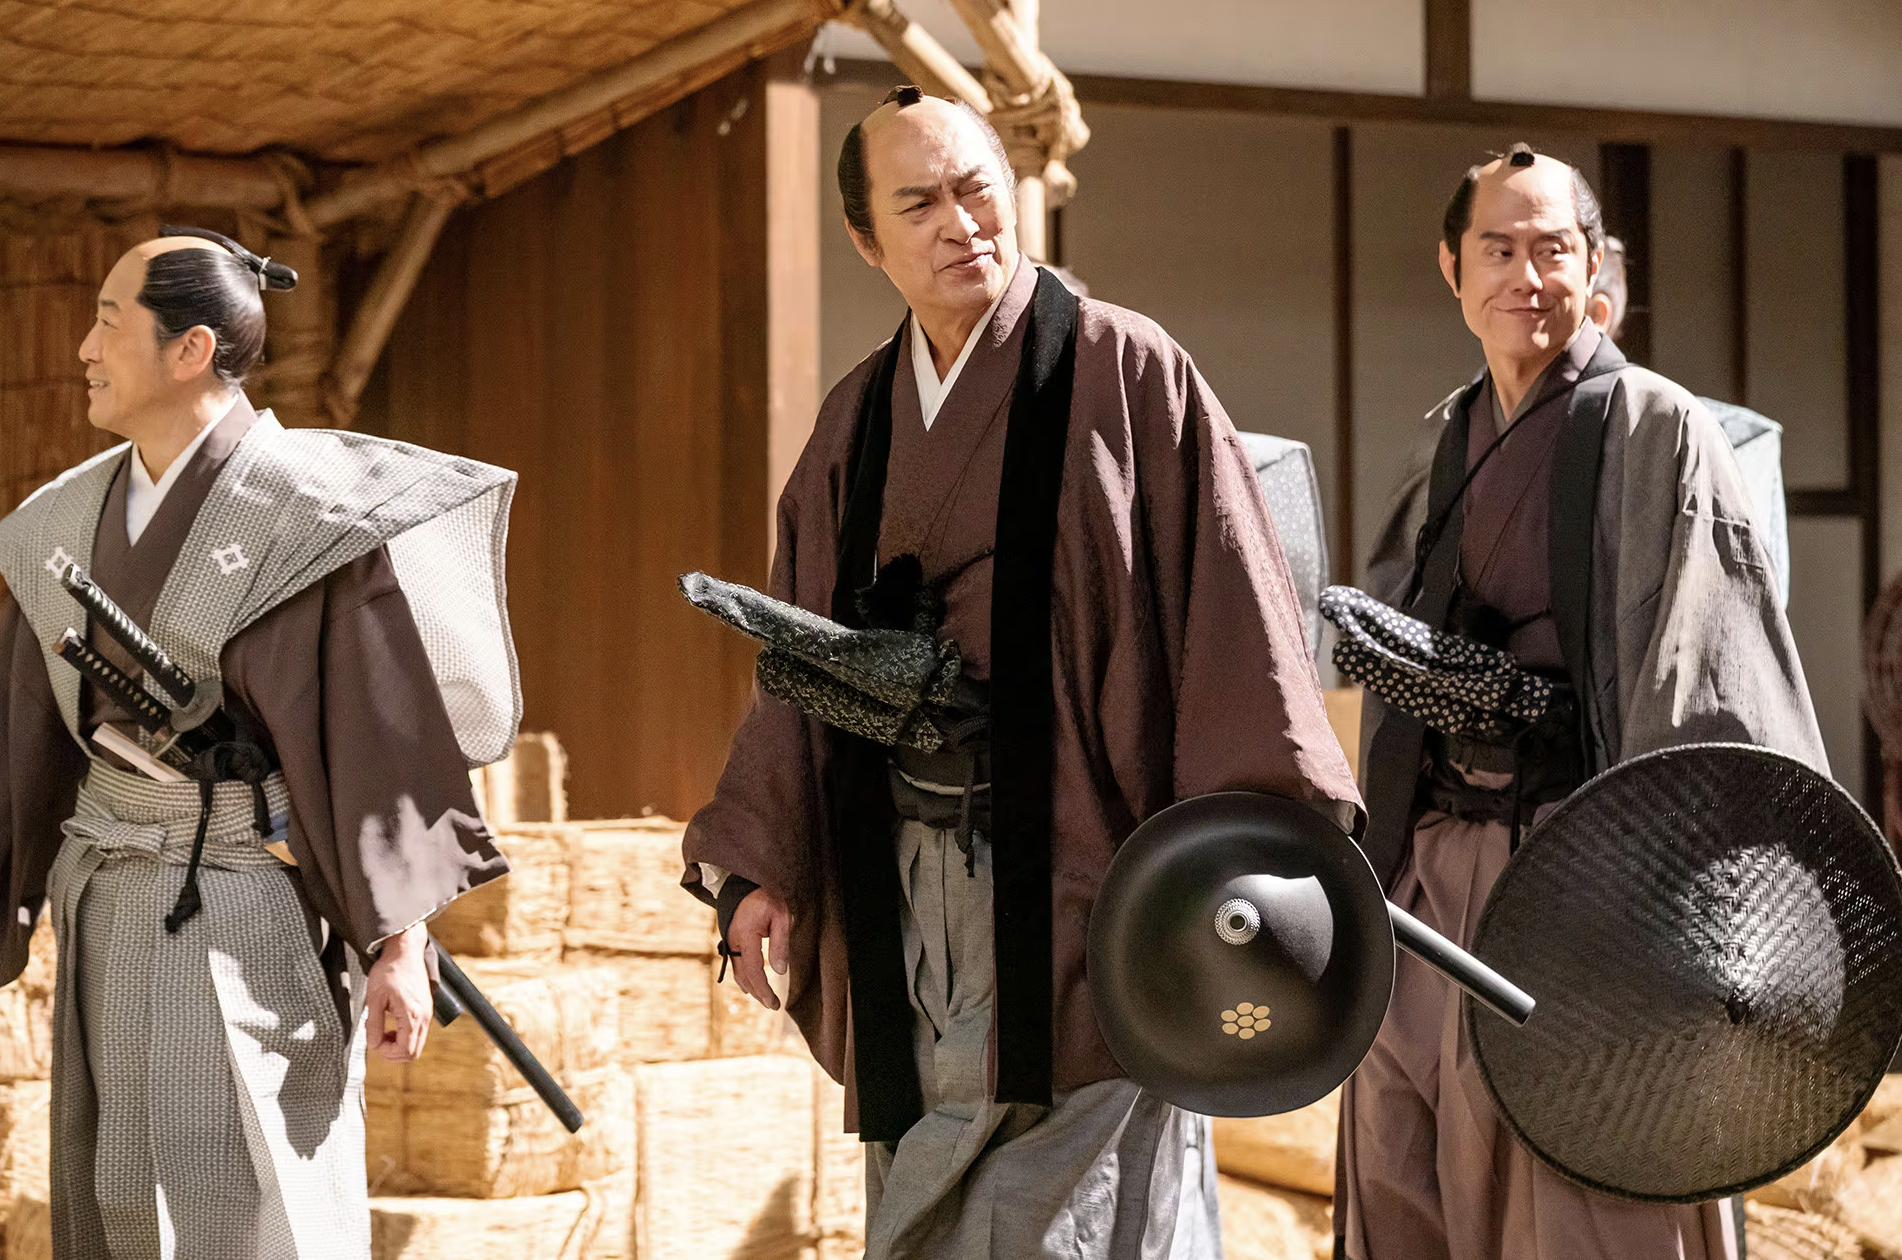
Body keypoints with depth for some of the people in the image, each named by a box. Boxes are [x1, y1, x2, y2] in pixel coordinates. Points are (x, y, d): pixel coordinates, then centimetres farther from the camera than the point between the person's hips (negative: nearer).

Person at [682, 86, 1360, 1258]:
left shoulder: (1125, 372, -5)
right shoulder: (854, 422, 12)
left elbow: (1227, 604, -9)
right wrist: (761, 861, 6)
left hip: (1080, 868, -5)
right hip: (905, 881, 6)